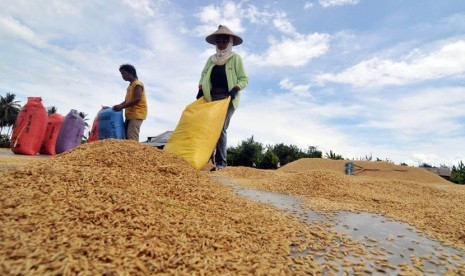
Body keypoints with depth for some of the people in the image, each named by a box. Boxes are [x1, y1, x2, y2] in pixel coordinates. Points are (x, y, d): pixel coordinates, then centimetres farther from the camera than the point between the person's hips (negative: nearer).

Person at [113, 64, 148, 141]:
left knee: (132, 139, -20)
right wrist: (118, 106, 11)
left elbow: (137, 99, -17)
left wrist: (122, 107, -19)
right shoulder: (130, 86, 24)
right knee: (126, 137, 3)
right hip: (130, 114, 10)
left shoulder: (137, 84, -4)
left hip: (137, 114, -10)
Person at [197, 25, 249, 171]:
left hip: (227, 97, -5)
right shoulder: (211, 59, 22)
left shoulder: (235, 58, 8)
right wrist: (200, 90, 5)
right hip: (211, 97, 5)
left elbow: (244, 79, 3)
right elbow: (203, 75, 22)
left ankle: (221, 162, -13)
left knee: (221, 128, -14)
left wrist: (235, 89, -15)